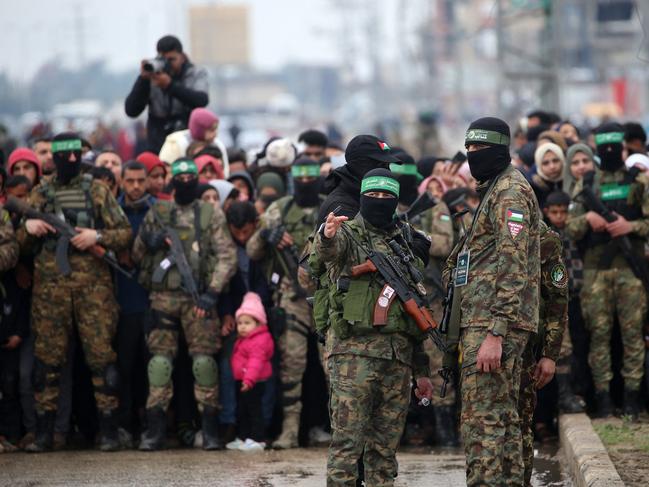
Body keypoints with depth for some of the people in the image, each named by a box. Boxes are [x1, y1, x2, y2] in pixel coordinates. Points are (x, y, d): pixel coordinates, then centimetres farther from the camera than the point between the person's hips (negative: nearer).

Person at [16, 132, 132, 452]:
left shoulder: (97, 192, 8)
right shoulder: (40, 195, 13)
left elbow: (124, 233, 6)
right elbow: (21, 243, 16)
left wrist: (97, 236, -12)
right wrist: (28, 228, -7)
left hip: (93, 285, -1)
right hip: (49, 287, 2)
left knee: (101, 356, -4)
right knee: (47, 359, 1)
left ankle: (108, 431, 0)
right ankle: (43, 433, 6)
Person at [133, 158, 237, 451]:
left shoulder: (211, 215, 8)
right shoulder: (157, 213, 14)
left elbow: (227, 256, 1)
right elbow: (137, 255, 17)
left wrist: (212, 292, -10)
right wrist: (148, 243, -6)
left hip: (198, 297, -2)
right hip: (163, 294, 2)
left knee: (204, 358, -7)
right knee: (160, 358, -4)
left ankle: (210, 429, -2)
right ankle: (155, 429, -1)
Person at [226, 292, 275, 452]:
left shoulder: (259, 341, -19)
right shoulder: (242, 339, 14)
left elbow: (256, 361, -30)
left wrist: (249, 379, -39)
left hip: (254, 383, -10)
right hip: (242, 381, 10)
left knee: (253, 409, -7)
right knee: (241, 410, 15)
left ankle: (257, 439, -3)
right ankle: (243, 438, 25)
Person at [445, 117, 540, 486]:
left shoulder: (510, 192, -11)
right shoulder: (495, 190, 22)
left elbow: (512, 265, -19)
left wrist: (494, 334, -25)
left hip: (491, 322, -11)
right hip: (485, 322, 11)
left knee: (482, 419, -13)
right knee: (503, 419, 11)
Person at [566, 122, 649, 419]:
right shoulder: (585, 185, 11)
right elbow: (570, 229, 8)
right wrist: (587, 219, -12)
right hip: (595, 269, 1)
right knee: (599, 333, 0)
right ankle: (602, 397, 3)